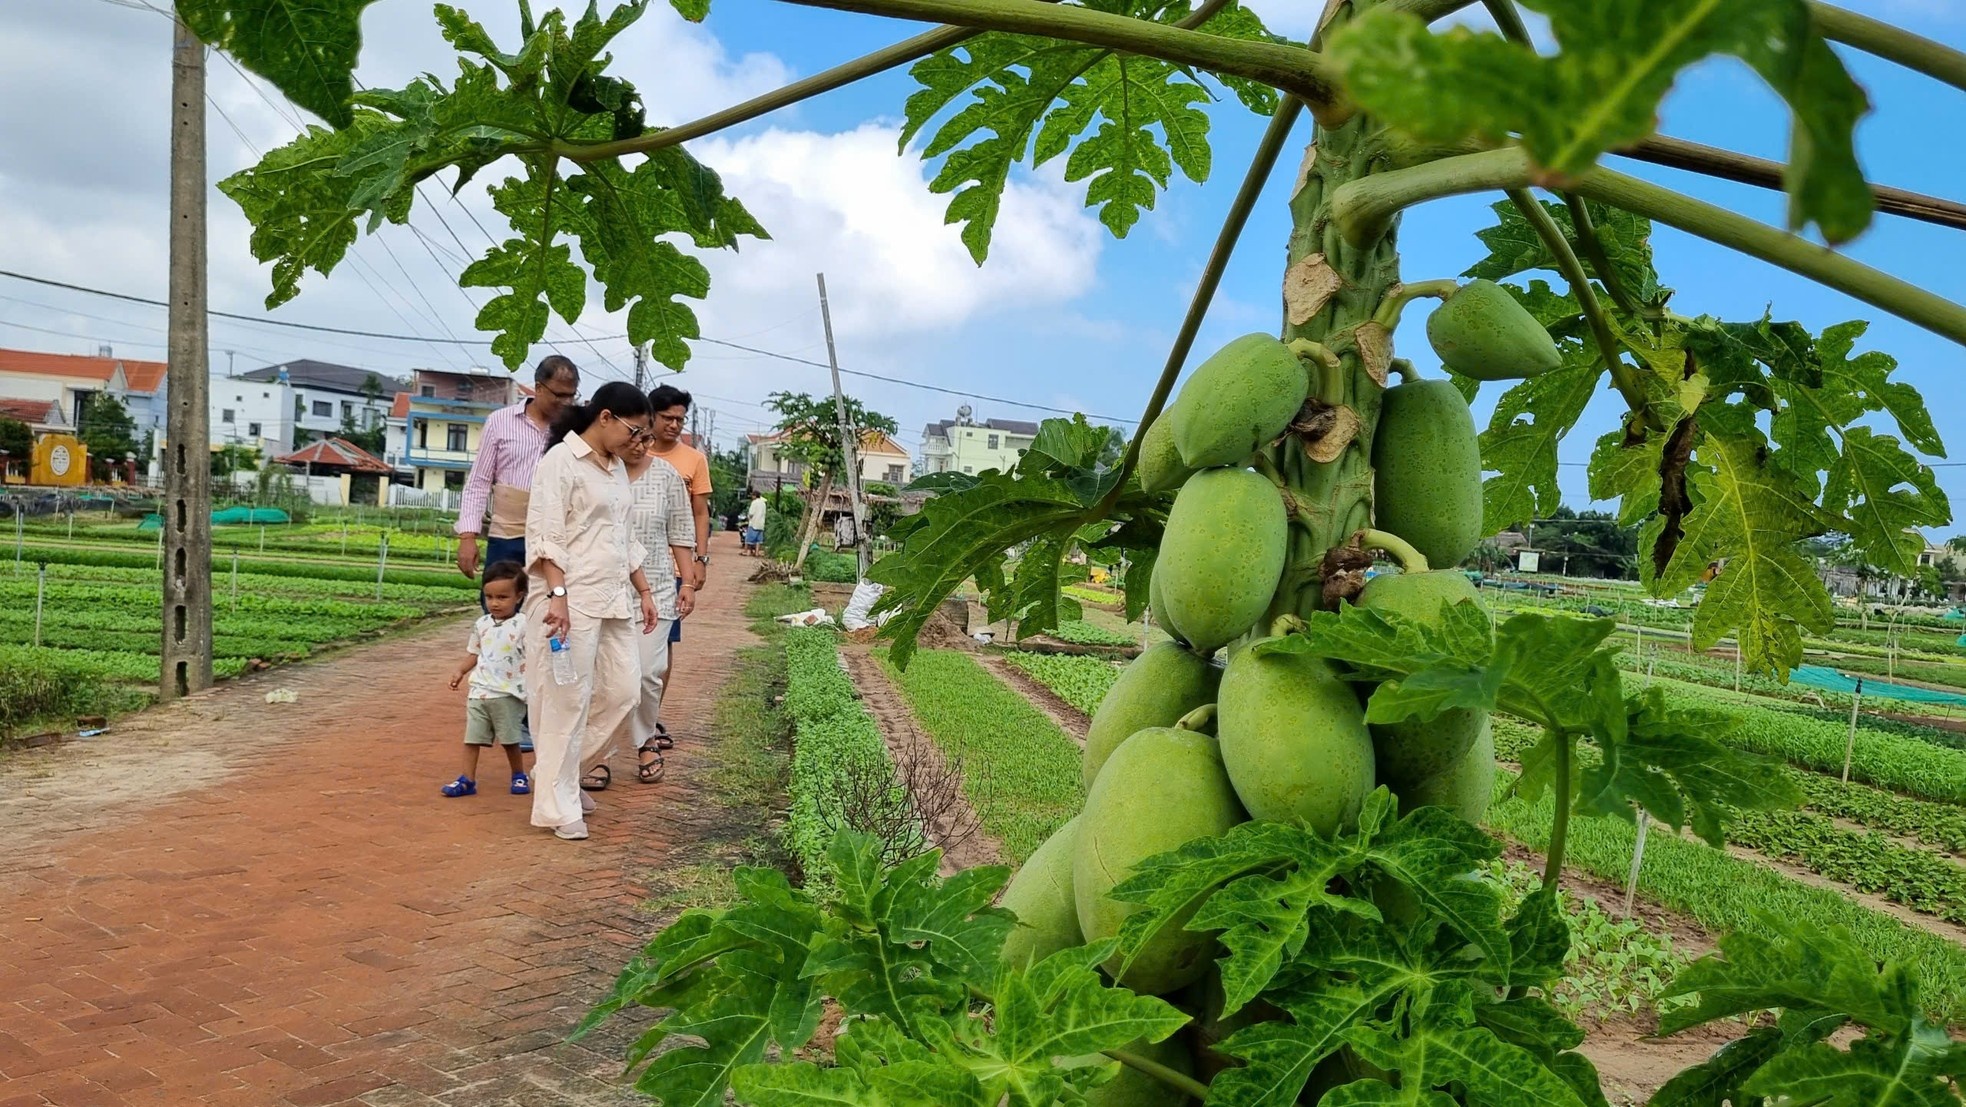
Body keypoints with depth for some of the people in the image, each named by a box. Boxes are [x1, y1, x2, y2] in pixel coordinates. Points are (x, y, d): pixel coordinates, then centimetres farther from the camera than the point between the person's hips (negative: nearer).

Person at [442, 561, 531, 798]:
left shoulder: (523, 625, -10)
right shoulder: (482, 624, 8)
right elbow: (474, 654, 19)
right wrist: (460, 671, 5)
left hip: (508, 693, -5)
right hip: (479, 691, 5)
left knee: (509, 739, 5)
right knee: (472, 737, 5)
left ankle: (519, 775, 25)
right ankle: (467, 780, 11)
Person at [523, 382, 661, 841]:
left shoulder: (616, 466, 17)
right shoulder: (560, 461, -8)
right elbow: (545, 536, -15)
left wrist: (643, 590, 21)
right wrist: (557, 594, -23)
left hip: (613, 598, 8)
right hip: (570, 599, -8)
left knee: (622, 690, 6)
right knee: (567, 700, -4)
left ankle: (559, 773, 23)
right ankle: (557, 805, 6)